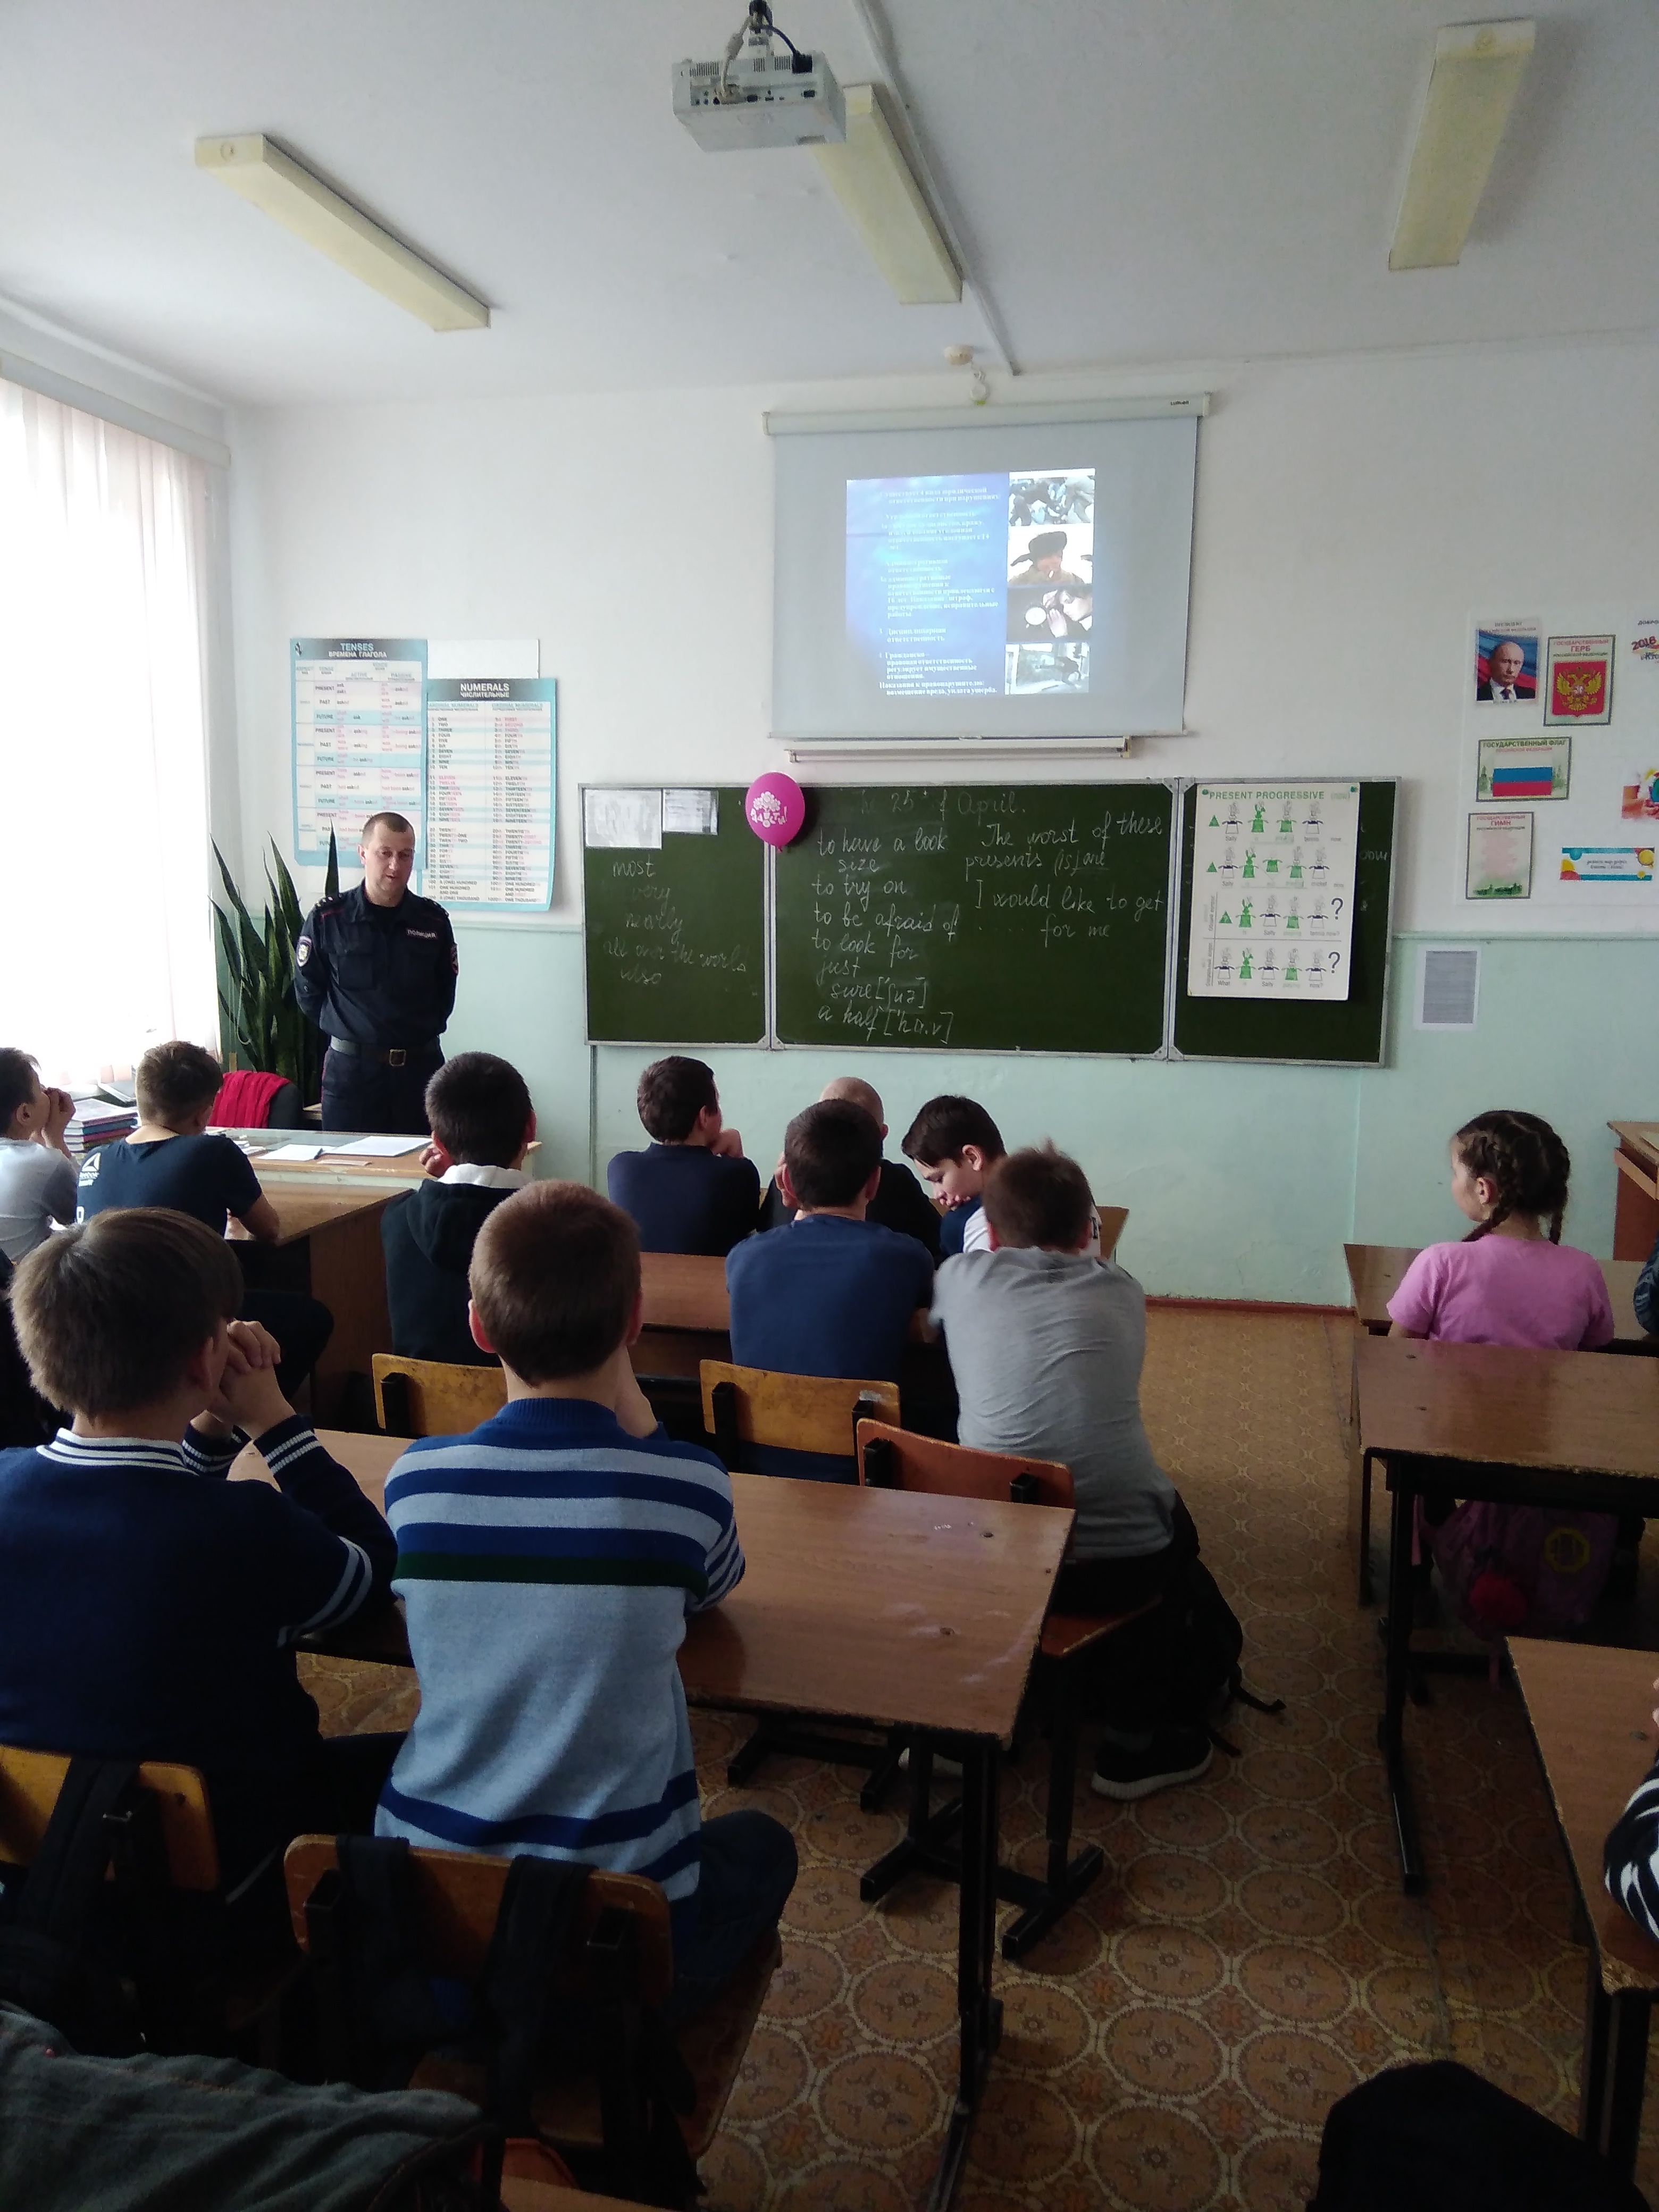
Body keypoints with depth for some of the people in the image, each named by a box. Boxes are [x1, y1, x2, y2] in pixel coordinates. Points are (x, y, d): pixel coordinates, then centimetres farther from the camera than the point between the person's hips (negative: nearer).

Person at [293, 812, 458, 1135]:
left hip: (421, 1068, 1)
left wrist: (420, 1032, 6)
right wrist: (349, 1032, 5)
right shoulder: (327, 919, -3)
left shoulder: (433, 920, 2)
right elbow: (308, 993, 6)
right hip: (350, 1069, -1)